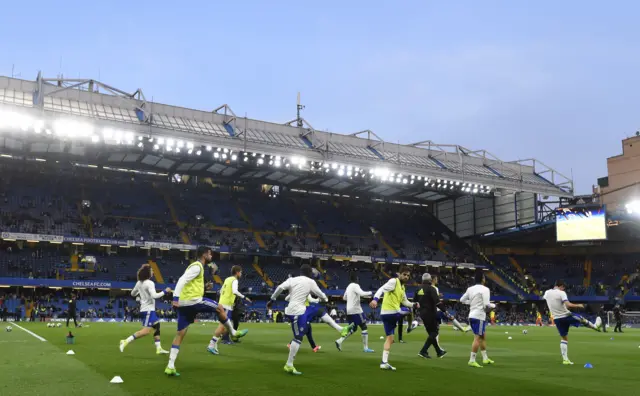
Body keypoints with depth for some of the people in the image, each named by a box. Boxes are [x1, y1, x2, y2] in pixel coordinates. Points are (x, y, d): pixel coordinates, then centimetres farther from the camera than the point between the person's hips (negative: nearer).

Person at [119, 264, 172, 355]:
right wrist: (165, 291, -17)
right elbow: (154, 295, -27)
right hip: (148, 309, -10)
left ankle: (159, 348, 15)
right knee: (146, 331, -16)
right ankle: (126, 341, -18)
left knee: (157, 326, 15)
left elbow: (132, 294, 21)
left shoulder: (139, 283, 9)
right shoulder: (150, 283, -17)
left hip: (145, 309, 10)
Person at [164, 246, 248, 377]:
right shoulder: (197, 266, -6)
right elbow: (182, 281, -18)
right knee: (220, 308, 9)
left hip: (184, 303, 10)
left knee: (180, 334, 6)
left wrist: (204, 287, 21)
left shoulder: (195, 266, 24)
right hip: (193, 301, -9)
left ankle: (170, 366, 0)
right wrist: (176, 298, -27)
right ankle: (233, 333, 25)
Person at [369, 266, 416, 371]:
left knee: (390, 338, 9)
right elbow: (382, 289, -23)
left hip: (386, 314, 10)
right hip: (391, 312, -10)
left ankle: (384, 362, 9)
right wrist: (375, 299, -40)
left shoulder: (402, 287, 22)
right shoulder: (393, 281, -8)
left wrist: (414, 304, 13)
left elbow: (405, 302, 31)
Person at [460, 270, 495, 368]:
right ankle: (472, 360, -9)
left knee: (483, 337, 20)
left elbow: (462, 300, 16)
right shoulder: (485, 289, -11)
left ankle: (485, 358, 27)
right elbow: (486, 305, -17)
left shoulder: (470, 289, 10)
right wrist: (493, 305, 3)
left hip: (472, 316, 8)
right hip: (479, 316, -8)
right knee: (477, 338, -6)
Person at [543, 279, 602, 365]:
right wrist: (578, 305, -12)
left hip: (557, 319, 5)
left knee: (564, 338, 13)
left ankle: (565, 359, 8)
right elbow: (568, 305, -29)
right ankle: (595, 326, 53)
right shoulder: (561, 293, -19)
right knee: (582, 319, 26)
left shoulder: (547, 292, 0)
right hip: (566, 316, -5)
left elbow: (543, 298, 24)